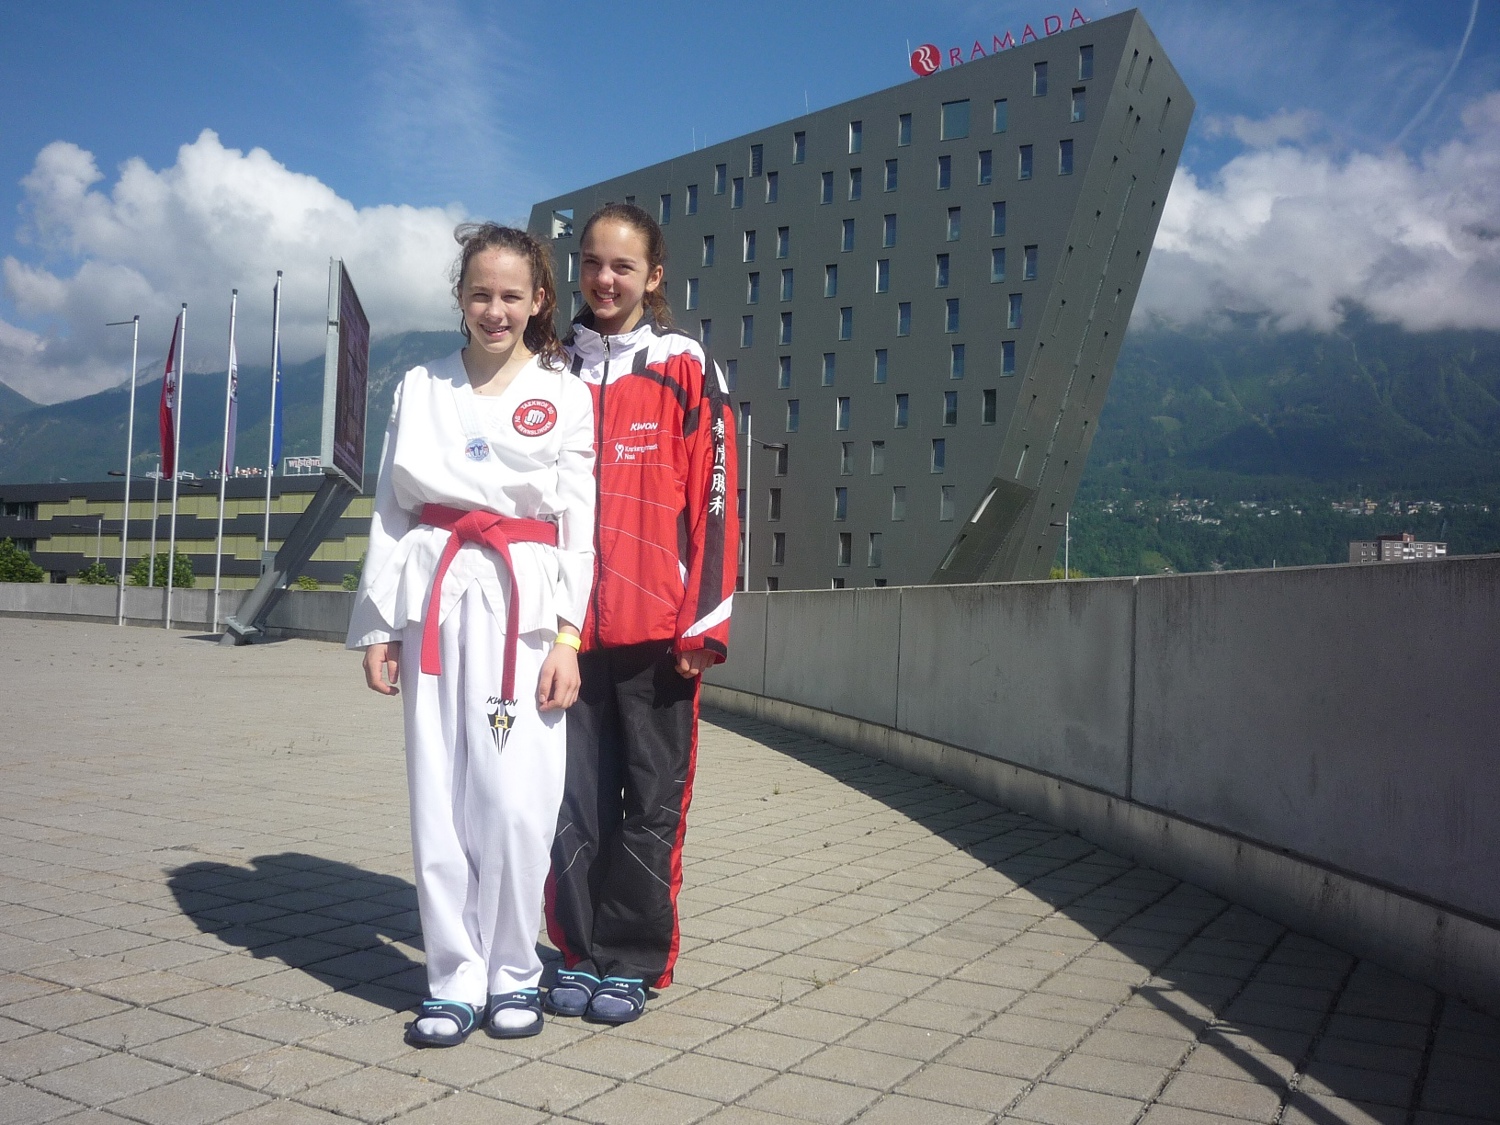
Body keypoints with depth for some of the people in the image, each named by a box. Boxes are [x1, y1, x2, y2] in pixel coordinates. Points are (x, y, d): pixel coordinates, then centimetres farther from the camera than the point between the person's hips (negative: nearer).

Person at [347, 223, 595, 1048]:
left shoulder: (566, 396, 7)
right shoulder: (420, 389, 13)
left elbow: (581, 526, 3)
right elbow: (391, 509, 12)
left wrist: (568, 636, -6)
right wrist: (378, 624, 7)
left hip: (525, 605, -2)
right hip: (437, 598, 2)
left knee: (515, 800, -6)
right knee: (439, 797, 2)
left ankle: (511, 974, 12)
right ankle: (454, 980, 15)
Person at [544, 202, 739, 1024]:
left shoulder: (686, 369, 2)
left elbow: (715, 498, -3)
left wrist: (704, 619, -9)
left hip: (655, 624, -3)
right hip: (570, 623, 3)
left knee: (651, 800, 4)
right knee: (575, 798, 8)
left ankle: (633, 961, 18)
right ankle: (581, 952, 23)